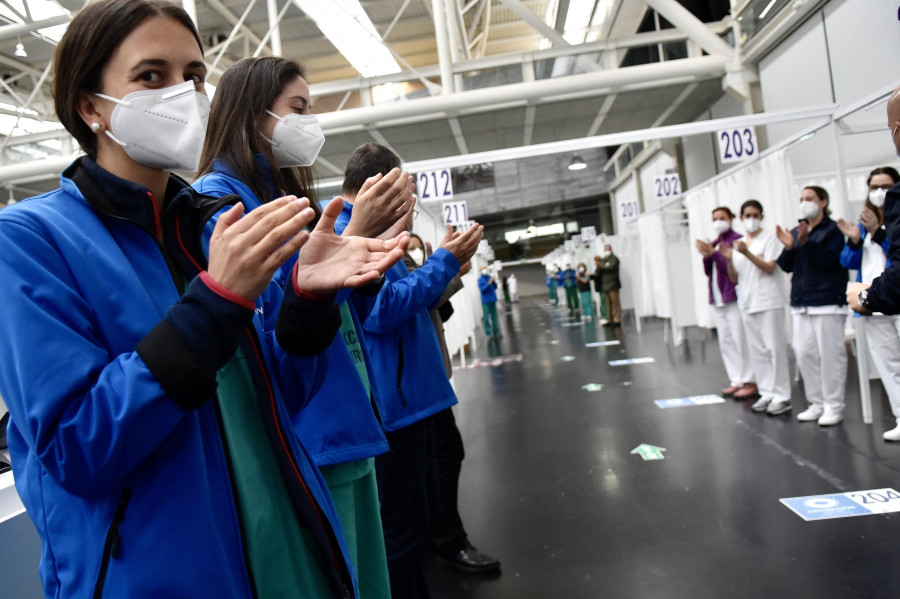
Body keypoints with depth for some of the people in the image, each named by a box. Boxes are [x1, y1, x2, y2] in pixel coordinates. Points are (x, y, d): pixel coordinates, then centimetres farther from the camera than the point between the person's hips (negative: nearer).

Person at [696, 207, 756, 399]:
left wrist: (713, 253, -20)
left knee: (741, 340, -6)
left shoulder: (736, 240, -8)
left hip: (733, 297, -8)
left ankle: (749, 382, 1)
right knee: (725, 342, 9)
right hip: (718, 299, 8)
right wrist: (706, 256, -5)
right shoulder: (714, 243, 14)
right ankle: (737, 381, 16)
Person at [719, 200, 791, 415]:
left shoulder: (769, 237, -1)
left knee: (774, 347, -5)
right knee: (757, 351, 7)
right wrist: (729, 260, -6)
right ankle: (766, 393, 14)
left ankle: (782, 396, 1)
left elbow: (770, 268, -11)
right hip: (748, 302, 6)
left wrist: (747, 253, -22)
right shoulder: (738, 243, 14)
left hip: (769, 301, -5)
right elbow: (735, 278, 12)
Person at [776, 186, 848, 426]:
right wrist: (788, 247, -7)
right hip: (801, 303, 6)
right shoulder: (796, 232, 13)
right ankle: (817, 403, 18)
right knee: (804, 354, 7)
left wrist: (807, 242, -23)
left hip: (827, 302, -6)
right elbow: (786, 266, 9)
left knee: (830, 354, -3)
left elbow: (827, 260, -16)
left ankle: (834, 406, 7)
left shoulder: (832, 230, -4)